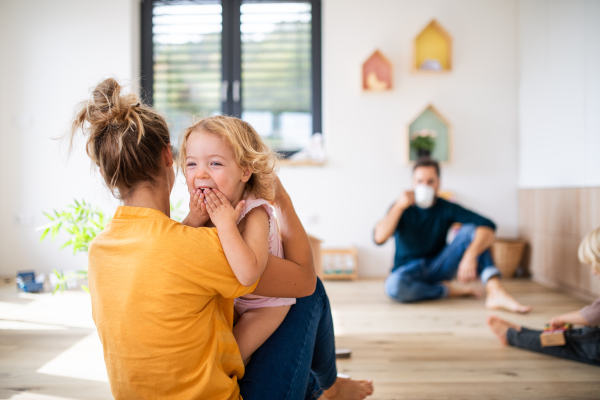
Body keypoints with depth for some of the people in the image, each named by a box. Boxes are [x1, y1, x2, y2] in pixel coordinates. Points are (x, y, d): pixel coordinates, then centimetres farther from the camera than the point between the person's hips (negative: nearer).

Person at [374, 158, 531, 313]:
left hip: (438, 268, 2)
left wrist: (471, 255, -37)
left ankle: (496, 292, -33)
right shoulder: (401, 208, -8)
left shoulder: (446, 208, -5)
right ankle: (448, 290, -13)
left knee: (470, 230, -20)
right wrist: (399, 206, -30)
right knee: (393, 286, -39)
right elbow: (379, 238, -24)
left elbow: (488, 226, -19)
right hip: (409, 271, -2)